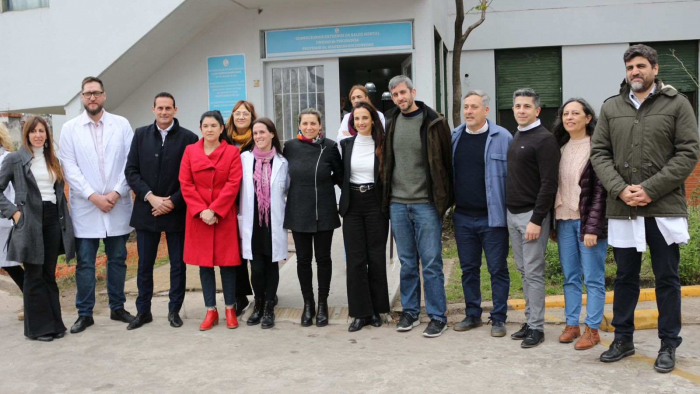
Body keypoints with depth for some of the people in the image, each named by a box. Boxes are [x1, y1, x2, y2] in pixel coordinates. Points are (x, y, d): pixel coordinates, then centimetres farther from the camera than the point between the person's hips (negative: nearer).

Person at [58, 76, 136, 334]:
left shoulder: (122, 124, 3)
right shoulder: (69, 128, 3)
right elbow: (69, 168, -3)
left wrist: (117, 192, -12)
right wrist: (93, 196, -12)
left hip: (118, 205, 1)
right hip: (85, 207, -1)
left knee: (117, 260, 10)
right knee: (85, 262, 4)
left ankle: (117, 308, 23)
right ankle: (85, 313, 15)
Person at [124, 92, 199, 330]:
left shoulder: (188, 138, -3)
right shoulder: (141, 135, 6)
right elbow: (131, 171, 1)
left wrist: (173, 202, -12)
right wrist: (151, 197, -11)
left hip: (177, 211, -2)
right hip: (146, 210, 2)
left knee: (178, 264, 7)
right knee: (144, 265, 9)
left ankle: (174, 310, 21)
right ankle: (143, 311, 22)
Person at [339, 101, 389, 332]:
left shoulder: (382, 145, -1)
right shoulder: (346, 144, 5)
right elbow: (341, 175, 13)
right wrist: (348, 194, 5)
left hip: (376, 204, -2)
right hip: (352, 205, 2)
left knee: (376, 257, 4)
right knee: (355, 259, 1)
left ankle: (376, 309, 16)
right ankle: (360, 312, 9)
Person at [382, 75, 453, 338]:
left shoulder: (434, 122, -5)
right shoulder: (390, 123, 8)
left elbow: (445, 161, -2)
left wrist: (445, 199, -2)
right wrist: (387, 197, 11)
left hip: (426, 203, -4)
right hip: (398, 203, 4)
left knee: (431, 264, -1)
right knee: (407, 263, 13)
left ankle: (438, 317, 10)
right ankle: (410, 312, 24)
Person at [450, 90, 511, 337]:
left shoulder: (502, 137, -5)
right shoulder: (454, 136, 7)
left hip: (492, 216, -4)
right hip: (463, 216, 5)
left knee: (498, 269, 4)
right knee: (468, 268, 13)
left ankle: (498, 318, 16)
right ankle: (473, 315, 26)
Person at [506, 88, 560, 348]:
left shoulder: (544, 139, -11)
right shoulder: (515, 137, 14)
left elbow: (549, 183, -16)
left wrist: (537, 220, -19)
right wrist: (509, 210, 13)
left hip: (532, 215, -8)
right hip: (512, 213, 8)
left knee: (533, 273, -3)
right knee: (523, 271, 12)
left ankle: (536, 327, 5)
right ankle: (530, 320, 21)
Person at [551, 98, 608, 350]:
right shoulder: (560, 147, 11)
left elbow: (601, 190, -11)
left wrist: (592, 227, -16)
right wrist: (552, 223, 10)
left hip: (587, 221, -5)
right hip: (564, 220, 6)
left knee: (593, 279, 2)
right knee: (570, 278, 11)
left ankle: (592, 329, 10)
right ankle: (571, 324, 20)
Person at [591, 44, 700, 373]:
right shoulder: (611, 108, 8)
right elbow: (599, 153, 5)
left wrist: (650, 189, -14)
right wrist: (620, 189, -11)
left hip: (665, 207, -2)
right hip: (622, 209, 3)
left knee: (667, 278, 7)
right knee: (625, 277, 13)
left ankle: (669, 345, 20)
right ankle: (623, 339, 26)